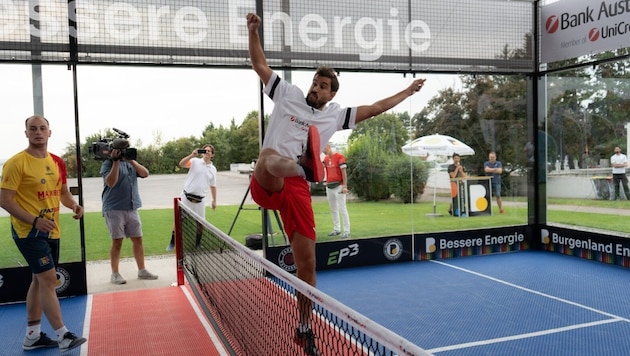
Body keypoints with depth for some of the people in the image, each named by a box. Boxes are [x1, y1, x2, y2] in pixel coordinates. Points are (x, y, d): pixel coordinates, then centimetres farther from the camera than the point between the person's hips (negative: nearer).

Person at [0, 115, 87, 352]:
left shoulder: (57, 162, 7)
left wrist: (73, 205, -3)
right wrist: (35, 221, -24)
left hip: (52, 231, 8)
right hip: (28, 231, -8)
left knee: (39, 280, 14)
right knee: (48, 279, -11)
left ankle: (32, 336, 25)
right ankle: (63, 337, -5)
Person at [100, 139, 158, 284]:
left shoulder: (131, 162, 15)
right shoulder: (108, 163, -2)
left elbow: (145, 173, 0)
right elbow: (111, 182, -17)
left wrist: (131, 160, -11)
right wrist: (116, 161, -17)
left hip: (132, 208, 5)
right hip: (114, 209, -5)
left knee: (138, 239, 6)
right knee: (117, 241, -3)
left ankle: (142, 270, 15)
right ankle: (115, 274, 7)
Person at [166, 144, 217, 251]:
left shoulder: (213, 169, 8)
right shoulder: (195, 161, -3)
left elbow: (213, 186, 16)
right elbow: (181, 164, -21)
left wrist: (214, 200, 17)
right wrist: (192, 155, -32)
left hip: (200, 200, 3)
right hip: (187, 197, -3)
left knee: (200, 222, 7)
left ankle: (198, 244, 25)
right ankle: (172, 243, 17)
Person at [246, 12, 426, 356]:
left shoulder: (336, 114, 20)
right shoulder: (287, 93, 14)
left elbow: (375, 108, 27)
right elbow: (260, 64, 16)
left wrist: (407, 91, 32)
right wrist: (253, 30, 6)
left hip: (298, 190, 2)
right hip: (266, 185, -2)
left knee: (307, 263, 3)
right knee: (269, 154, -39)